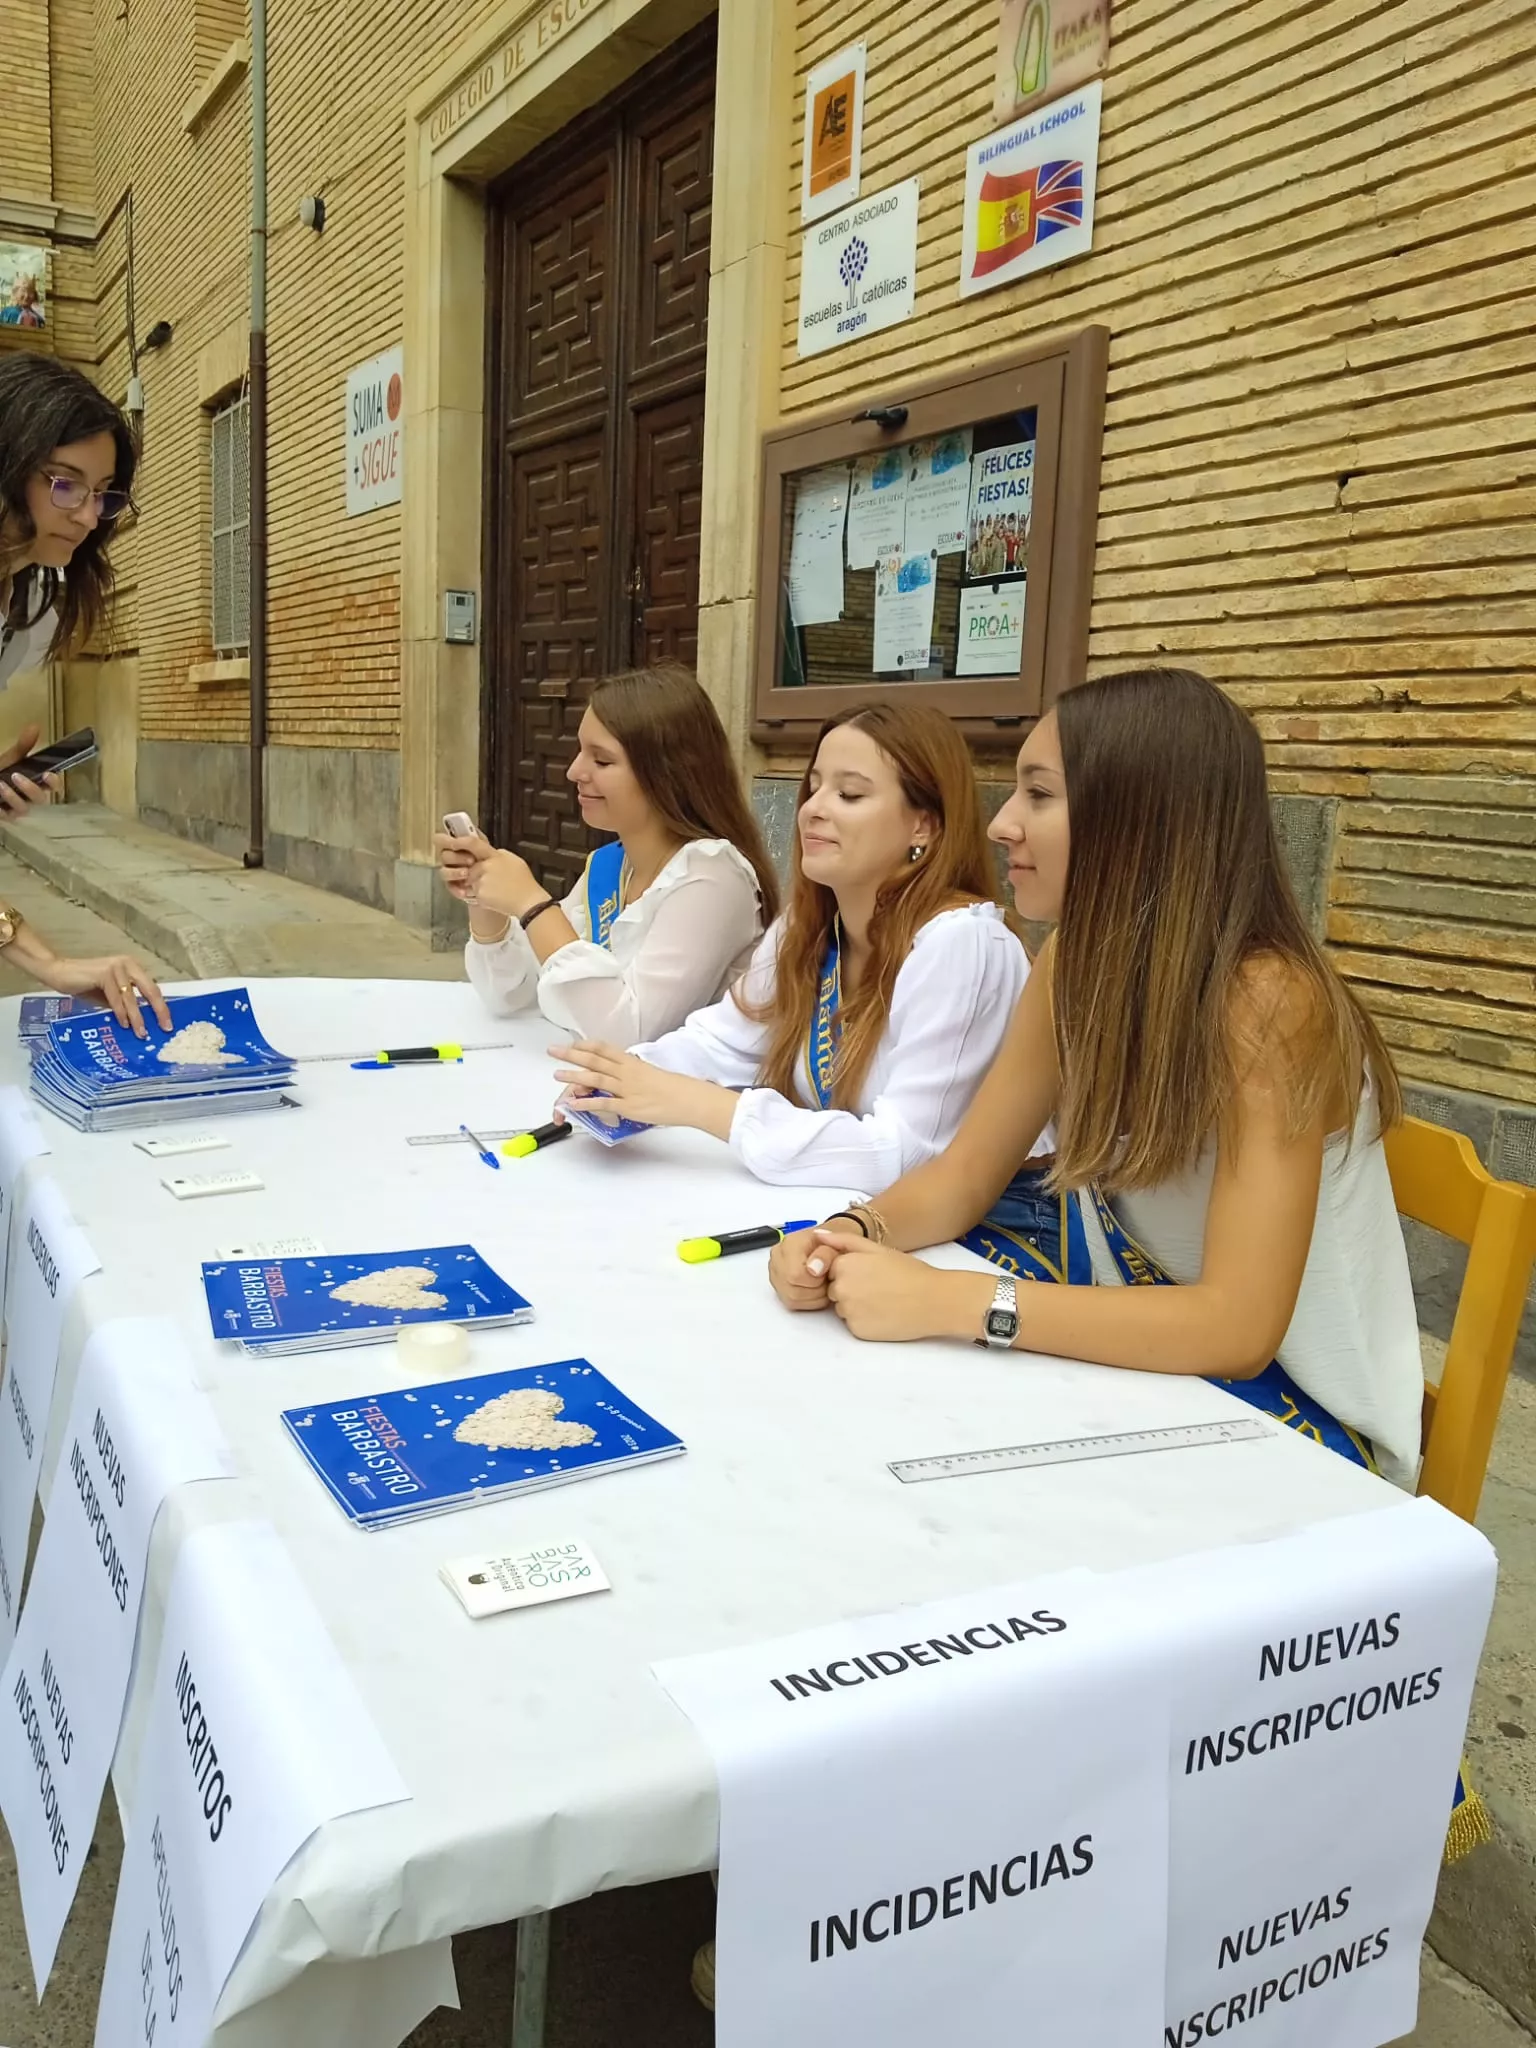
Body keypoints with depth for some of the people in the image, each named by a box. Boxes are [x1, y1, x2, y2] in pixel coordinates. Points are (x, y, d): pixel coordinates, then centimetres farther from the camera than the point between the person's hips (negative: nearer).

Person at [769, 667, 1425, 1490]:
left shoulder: (1264, 1002, -28)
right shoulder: (1075, 964, -7)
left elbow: (1237, 1329, -32)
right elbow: (961, 1178, -1)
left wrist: (945, 1305, -34)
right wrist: (850, 1236, -22)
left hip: (1292, 1408, -6)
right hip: (1158, 1351, 6)